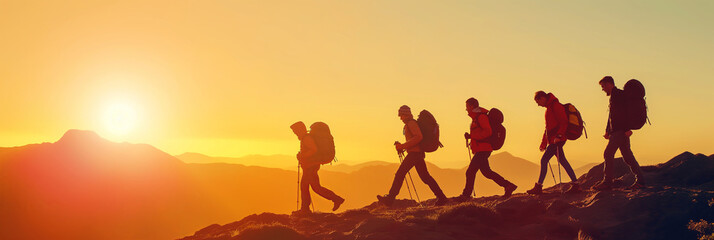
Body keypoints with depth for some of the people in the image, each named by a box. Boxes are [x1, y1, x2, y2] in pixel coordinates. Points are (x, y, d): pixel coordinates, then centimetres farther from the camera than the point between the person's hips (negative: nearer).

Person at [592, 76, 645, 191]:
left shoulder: (618, 94, -10)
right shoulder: (613, 96, 22)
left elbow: (625, 112, -19)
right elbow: (612, 115, 26)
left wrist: (627, 129, -24)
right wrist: (607, 130, 22)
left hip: (620, 131, -10)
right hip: (616, 132, 10)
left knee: (608, 154, -11)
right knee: (627, 156, 9)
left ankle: (607, 182, -10)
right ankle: (640, 180, 11)